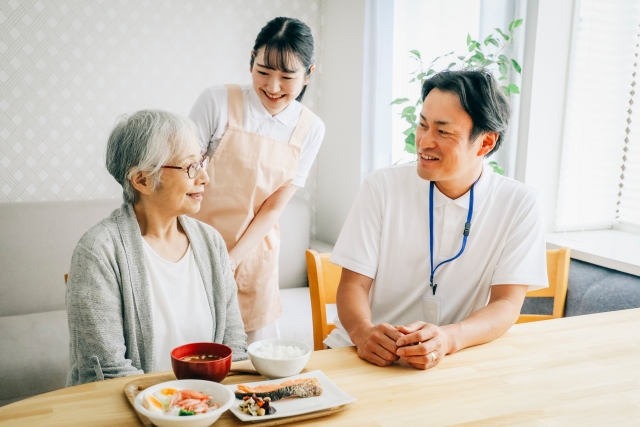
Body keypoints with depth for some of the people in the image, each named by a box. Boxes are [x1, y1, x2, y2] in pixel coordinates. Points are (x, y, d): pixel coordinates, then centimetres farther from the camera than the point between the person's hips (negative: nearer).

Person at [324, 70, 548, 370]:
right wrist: (362, 332, -26)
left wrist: (448, 339, -27)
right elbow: (353, 284, -4)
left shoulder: (519, 205, -5)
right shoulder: (382, 187, -5)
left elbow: (506, 304, -8)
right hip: (368, 356, 0)